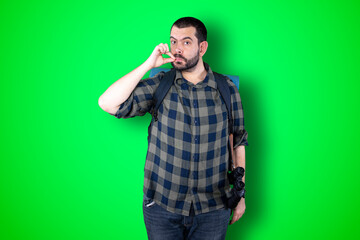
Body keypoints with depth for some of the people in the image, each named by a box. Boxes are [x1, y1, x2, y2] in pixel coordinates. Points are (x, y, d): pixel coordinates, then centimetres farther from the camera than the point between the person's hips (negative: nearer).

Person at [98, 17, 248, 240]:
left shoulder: (227, 89, -1)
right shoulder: (160, 85, -4)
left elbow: (239, 141, 6)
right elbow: (108, 103, -15)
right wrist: (149, 64, -15)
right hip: (162, 205, 0)